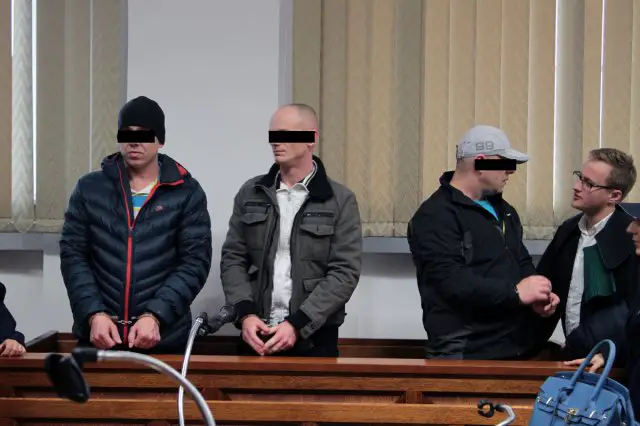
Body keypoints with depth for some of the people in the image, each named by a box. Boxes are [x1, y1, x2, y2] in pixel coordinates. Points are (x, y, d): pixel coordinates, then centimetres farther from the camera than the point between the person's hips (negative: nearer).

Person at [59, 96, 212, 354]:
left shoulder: (186, 193, 1)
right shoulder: (90, 188, 6)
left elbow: (195, 262, -4)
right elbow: (73, 255, 3)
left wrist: (155, 315, -16)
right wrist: (94, 313, -11)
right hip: (97, 336, 1)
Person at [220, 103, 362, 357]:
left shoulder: (340, 200, -3)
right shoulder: (250, 193, 7)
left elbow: (345, 273, -9)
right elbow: (233, 259, 6)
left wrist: (297, 324, -16)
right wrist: (245, 314, -10)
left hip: (313, 339, -2)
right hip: (256, 334, 2)